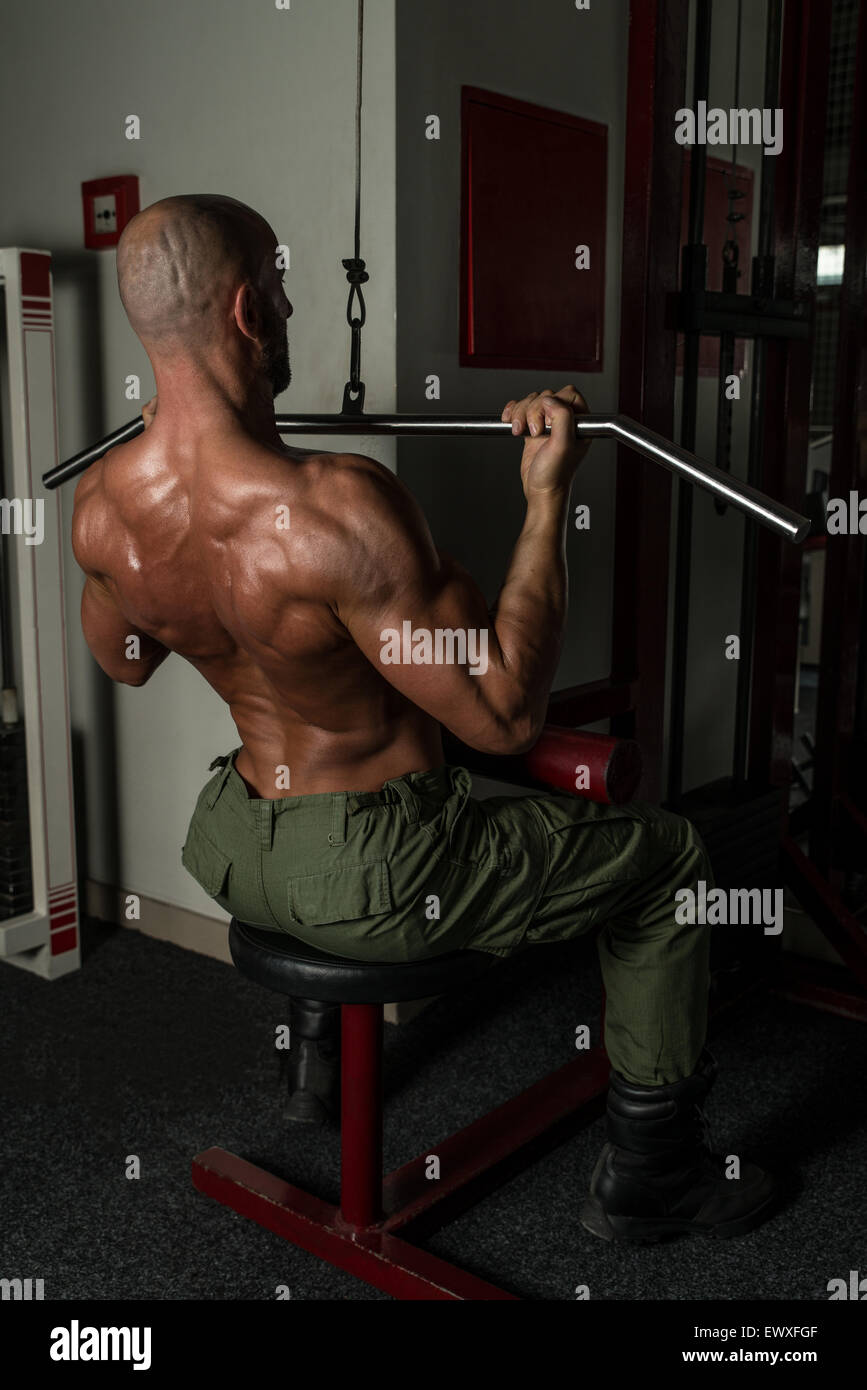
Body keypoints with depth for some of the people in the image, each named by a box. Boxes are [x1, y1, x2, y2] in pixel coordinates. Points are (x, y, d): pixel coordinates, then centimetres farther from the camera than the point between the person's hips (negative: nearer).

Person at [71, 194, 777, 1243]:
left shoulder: (99, 507, -10)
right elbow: (506, 716, -28)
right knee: (667, 858, 11)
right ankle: (647, 1175, 25)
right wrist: (546, 498, -22)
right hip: (380, 883, -7)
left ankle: (318, 1048, 59)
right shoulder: (335, 508, -33)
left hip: (230, 853, 7)